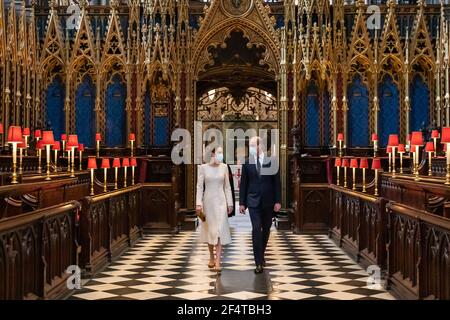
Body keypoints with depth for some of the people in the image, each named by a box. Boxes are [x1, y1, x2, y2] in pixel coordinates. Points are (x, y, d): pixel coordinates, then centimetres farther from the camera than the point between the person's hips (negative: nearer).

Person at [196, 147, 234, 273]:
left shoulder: (224, 167, 3)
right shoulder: (203, 167, -2)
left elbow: (227, 186, 7)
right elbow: (199, 186, -3)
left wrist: (230, 203, 5)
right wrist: (198, 203, -10)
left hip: (220, 201, 0)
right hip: (208, 201, 0)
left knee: (220, 230, -9)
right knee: (209, 229, 10)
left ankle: (217, 262, -12)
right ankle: (211, 256, 30)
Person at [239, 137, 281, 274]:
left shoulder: (271, 161, -1)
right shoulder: (247, 163, 2)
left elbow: (277, 183, 0)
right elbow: (243, 184, 4)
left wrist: (278, 201, -5)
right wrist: (242, 203, 2)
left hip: (268, 202, 1)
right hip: (253, 201, -1)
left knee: (266, 230, 12)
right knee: (256, 229, -11)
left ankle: (261, 254, 33)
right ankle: (259, 262, -8)